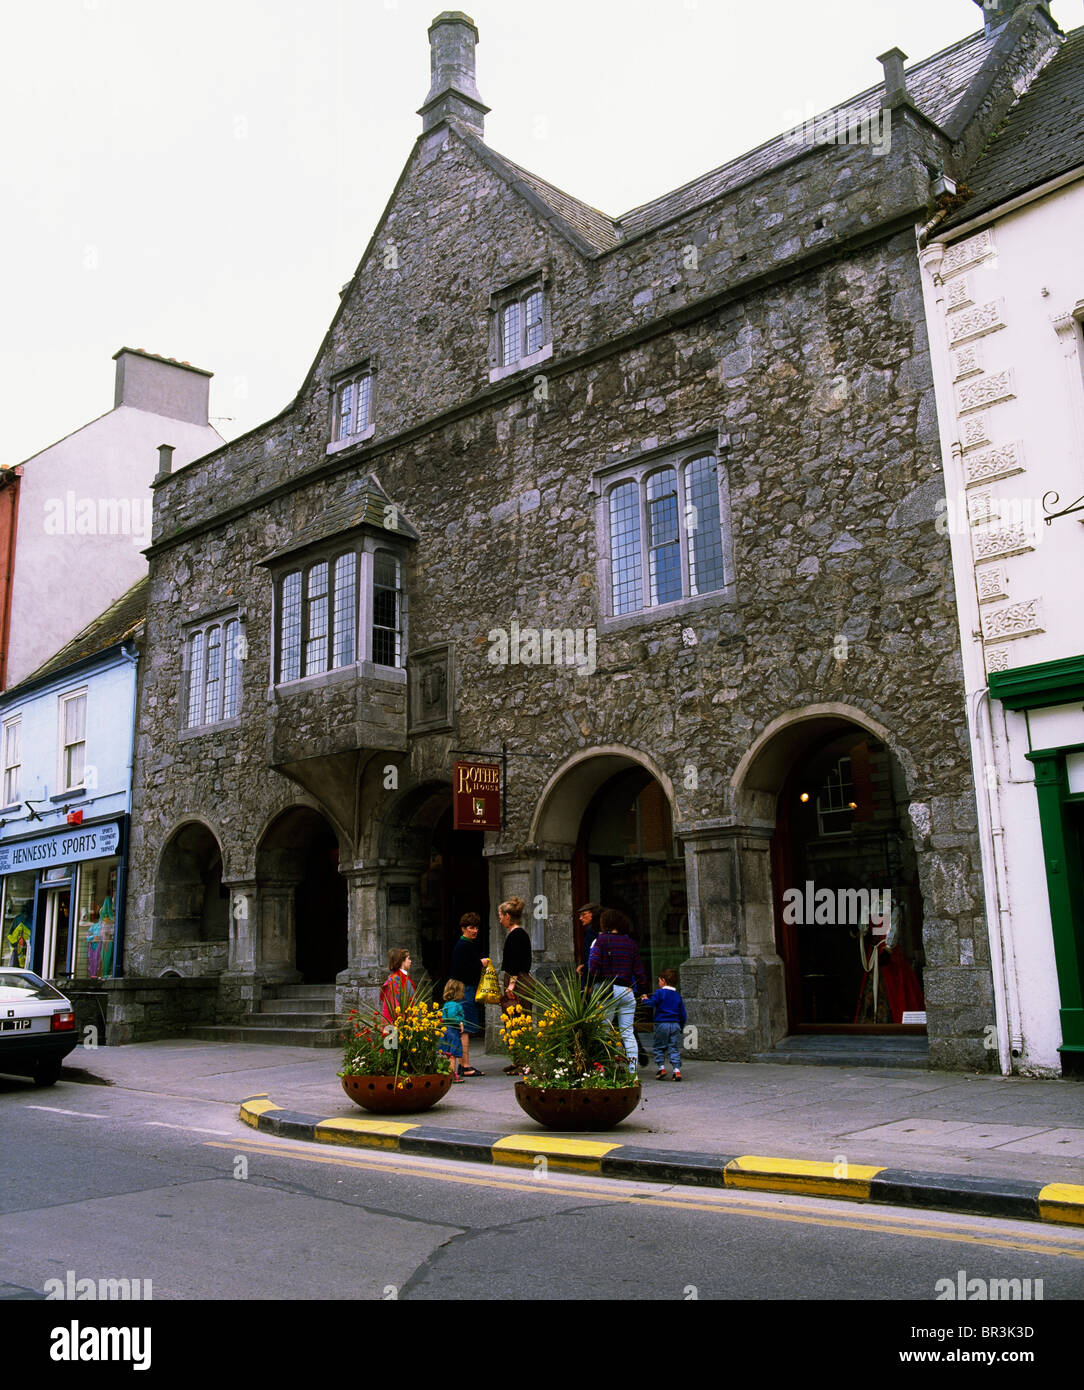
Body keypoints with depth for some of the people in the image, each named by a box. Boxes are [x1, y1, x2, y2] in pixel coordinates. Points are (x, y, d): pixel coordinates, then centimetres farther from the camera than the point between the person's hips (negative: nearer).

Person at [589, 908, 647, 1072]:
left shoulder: (602, 939, 0)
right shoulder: (631, 943, 12)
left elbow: (594, 965, -8)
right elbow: (639, 971, 11)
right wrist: (642, 991, 18)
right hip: (627, 991, 4)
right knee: (628, 1033, 7)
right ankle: (632, 1070, 3)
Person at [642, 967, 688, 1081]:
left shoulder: (659, 993, -3)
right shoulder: (678, 996, 12)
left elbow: (651, 1004, -15)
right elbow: (683, 1015, 13)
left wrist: (645, 999, 5)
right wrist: (681, 1027, 24)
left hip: (662, 1024, -4)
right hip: (675, 1024, 4)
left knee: (659, 1047, 8)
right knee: (674, 1048, 6)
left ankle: (661, 1067, 2)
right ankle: (677, 1070, -2)